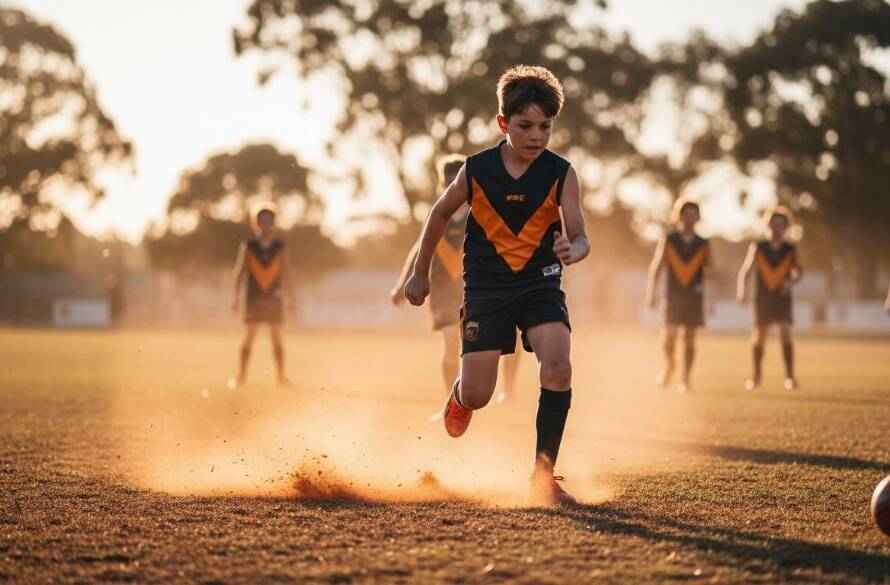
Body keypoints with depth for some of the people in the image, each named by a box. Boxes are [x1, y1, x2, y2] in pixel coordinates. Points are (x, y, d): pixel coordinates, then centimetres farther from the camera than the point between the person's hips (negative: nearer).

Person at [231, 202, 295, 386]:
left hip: (274, 298, 1)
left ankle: (281, 376, 3)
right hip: (254, 297, -1)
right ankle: (241, 376, 0)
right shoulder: (248, 247, 0)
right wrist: (236, 297, -5)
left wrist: (290, 299, 2)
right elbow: (239, 272, 0)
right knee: (248, 337, -2)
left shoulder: (280, 247, 2)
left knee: (277, 337, 1)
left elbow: (285, 274, 4)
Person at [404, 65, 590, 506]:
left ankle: (543, 474, -11)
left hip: (540, 284, 0)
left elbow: (580, 236, -13)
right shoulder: (476, 170, -9)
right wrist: (420, 274, 15)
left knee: (557, 368, -24)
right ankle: (459, 396, 39)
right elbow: (441, 214, 8)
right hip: (486, 287, 0)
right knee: (477, 397, -3)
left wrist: (572, 250, -37)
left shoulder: (561, 174, -9)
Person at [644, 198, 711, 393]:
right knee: (668, 336, -13)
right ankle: (668, 365, 15)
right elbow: (655, 267, -6)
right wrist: (651, 293, -15)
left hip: (694, 297, 2)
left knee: (689, 339, 4)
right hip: (673, 295, -1)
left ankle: (686, 379, 13)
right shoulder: (668, 240, -2)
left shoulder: (702, 244, 2)